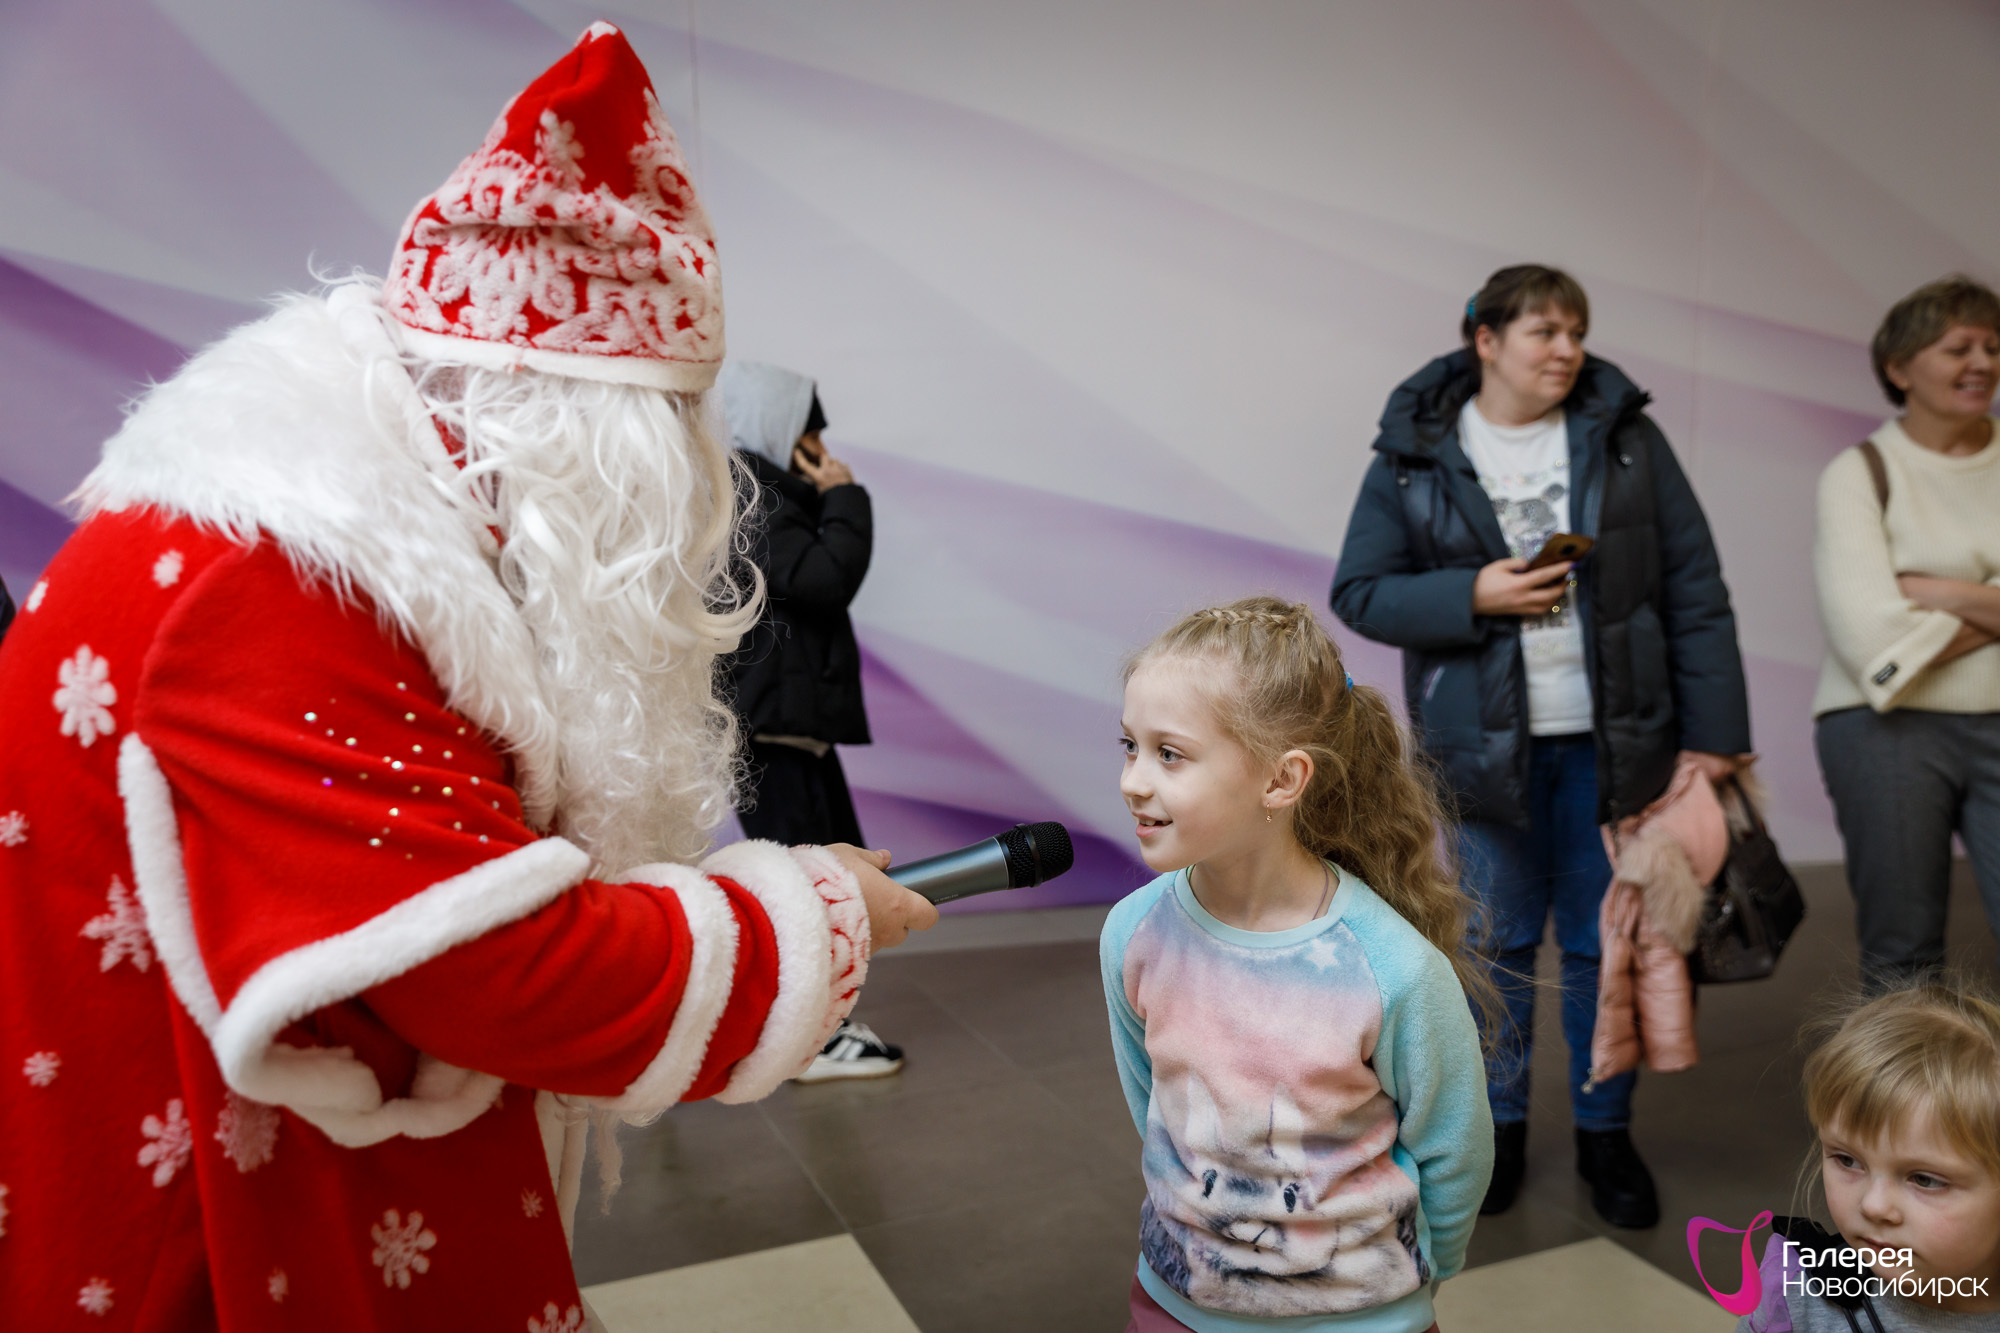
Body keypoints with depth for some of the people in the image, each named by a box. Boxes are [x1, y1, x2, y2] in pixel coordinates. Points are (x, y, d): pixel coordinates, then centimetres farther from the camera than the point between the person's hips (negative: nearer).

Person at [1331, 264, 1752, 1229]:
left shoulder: (1625, 437, 2)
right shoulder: (1415, 452, -1)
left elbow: (1695, 592, 1)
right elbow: (1359, 591, -2)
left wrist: (1713, 733, -4)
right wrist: (1475, 596, -17)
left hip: (1612, 739, 1)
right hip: (1485, 742, -1)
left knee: (1605, 944, 10)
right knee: (1497, 943, 9)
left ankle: (1606, 1133, 29)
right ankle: (1499, 1125, 29)